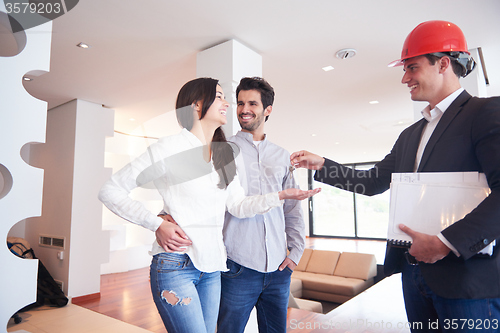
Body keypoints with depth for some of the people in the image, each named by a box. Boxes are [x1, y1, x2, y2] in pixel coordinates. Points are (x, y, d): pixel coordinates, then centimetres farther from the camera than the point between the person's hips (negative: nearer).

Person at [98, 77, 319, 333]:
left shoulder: (224, 155, 13)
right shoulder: (170, 148, -7)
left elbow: (239, 206, 6)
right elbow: (109, 191, -6)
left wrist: (280, 195, -8)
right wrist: (157, 224, -14)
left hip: (212, 266, 6)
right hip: (175, 264, -6)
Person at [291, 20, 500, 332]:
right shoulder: (411, 135, 16)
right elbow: (373, 182, 16)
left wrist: (447, 242, -22)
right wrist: (321, 165, 9)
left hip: (469, 275, -7)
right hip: (414, 270, 7)